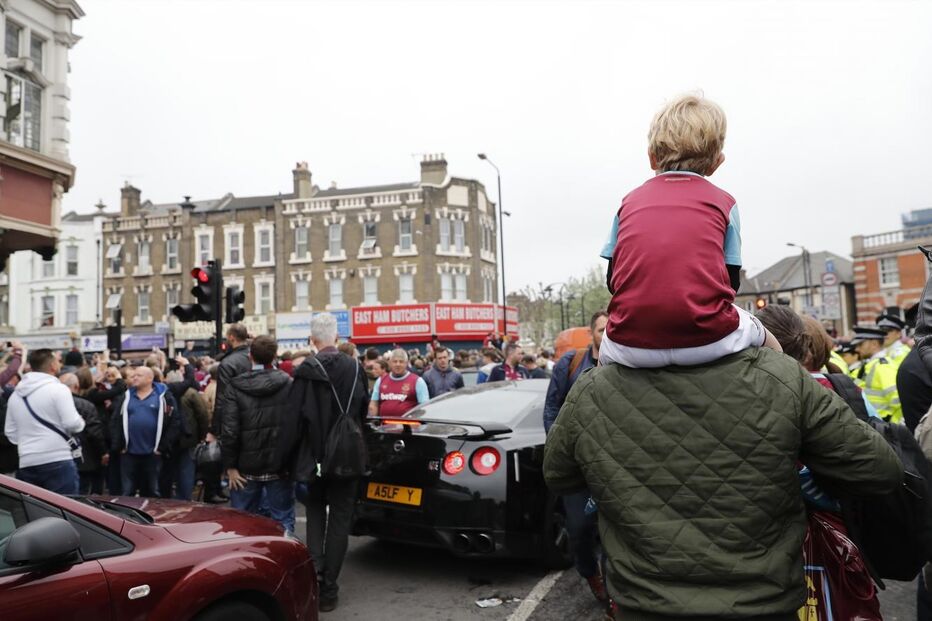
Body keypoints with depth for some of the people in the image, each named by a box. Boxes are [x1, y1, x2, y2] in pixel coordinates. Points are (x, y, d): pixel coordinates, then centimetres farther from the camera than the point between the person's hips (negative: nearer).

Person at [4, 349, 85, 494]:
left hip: (26, 463, 6)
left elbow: (10, 433, 17)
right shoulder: (58, 389, -8)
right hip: (58, 462, -6)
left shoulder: (15, 395, 13)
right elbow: (72, 424, -14)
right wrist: (81, 422, 6)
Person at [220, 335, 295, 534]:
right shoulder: (288, 384, -7)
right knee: (283, 521, 8)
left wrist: (230, 465, -2)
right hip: (280, 465, 0)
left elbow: (229, 430, -10)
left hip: (246, 466, 0)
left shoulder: (236, 387, -7)